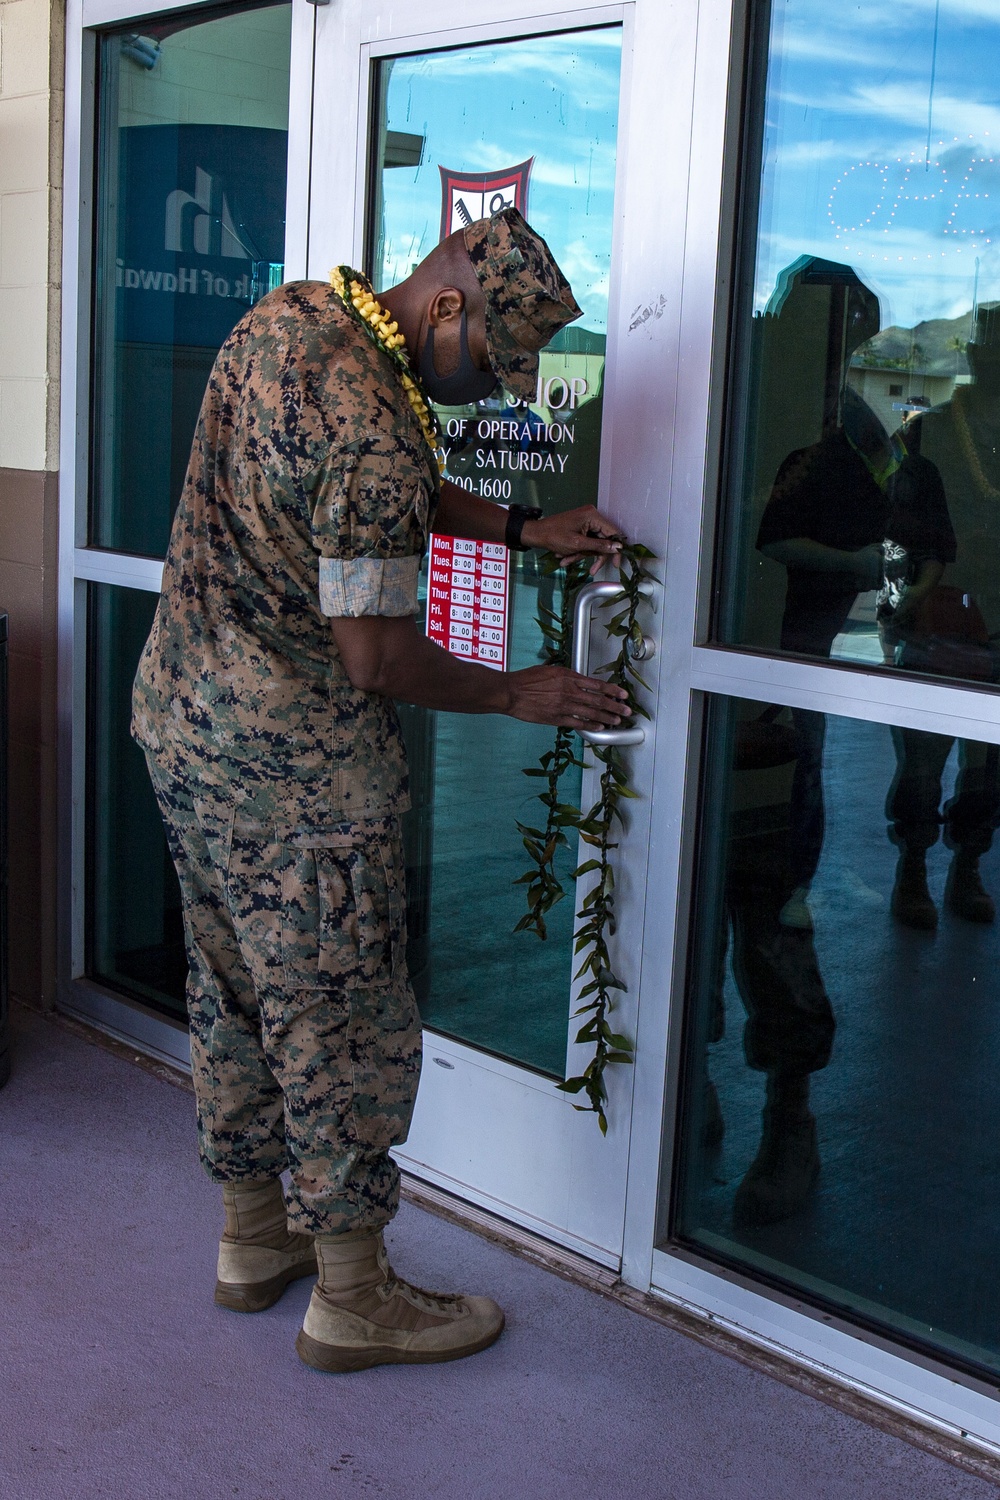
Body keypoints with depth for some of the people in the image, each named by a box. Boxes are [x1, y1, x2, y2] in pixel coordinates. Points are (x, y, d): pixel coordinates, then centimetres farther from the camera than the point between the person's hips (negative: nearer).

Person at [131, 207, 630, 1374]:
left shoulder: (291, 311, 5)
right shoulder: (372, 423, -26)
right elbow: (375, 654, -22)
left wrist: (523, 529, 11)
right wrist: (518, 695, -7)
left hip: (179, 711, 10)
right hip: (291, 762, -10)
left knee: (232, 987, 19)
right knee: (340, 1019, 4)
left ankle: (253, 1236, 36)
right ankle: (352, 1299, 18)